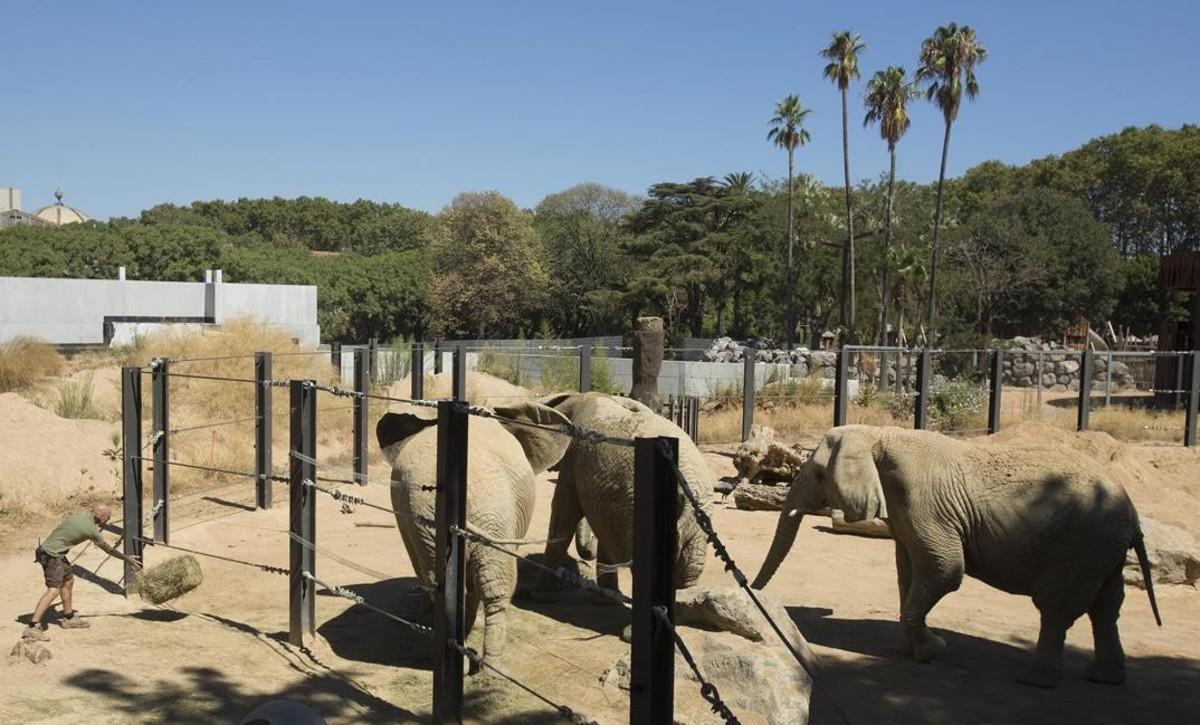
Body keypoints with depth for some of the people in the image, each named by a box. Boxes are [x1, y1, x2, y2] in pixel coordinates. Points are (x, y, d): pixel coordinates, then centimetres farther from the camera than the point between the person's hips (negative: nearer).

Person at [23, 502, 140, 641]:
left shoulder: (81, 514, 6)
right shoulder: (90, 529, -16)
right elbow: (108, 549, -5)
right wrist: (128, 559, 6)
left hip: (47, 549, 10)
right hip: (52, 555, -10)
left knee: (68, 580, 20)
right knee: (54, 589, -17)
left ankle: (68, 617, 31)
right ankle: (32, 627, -26)